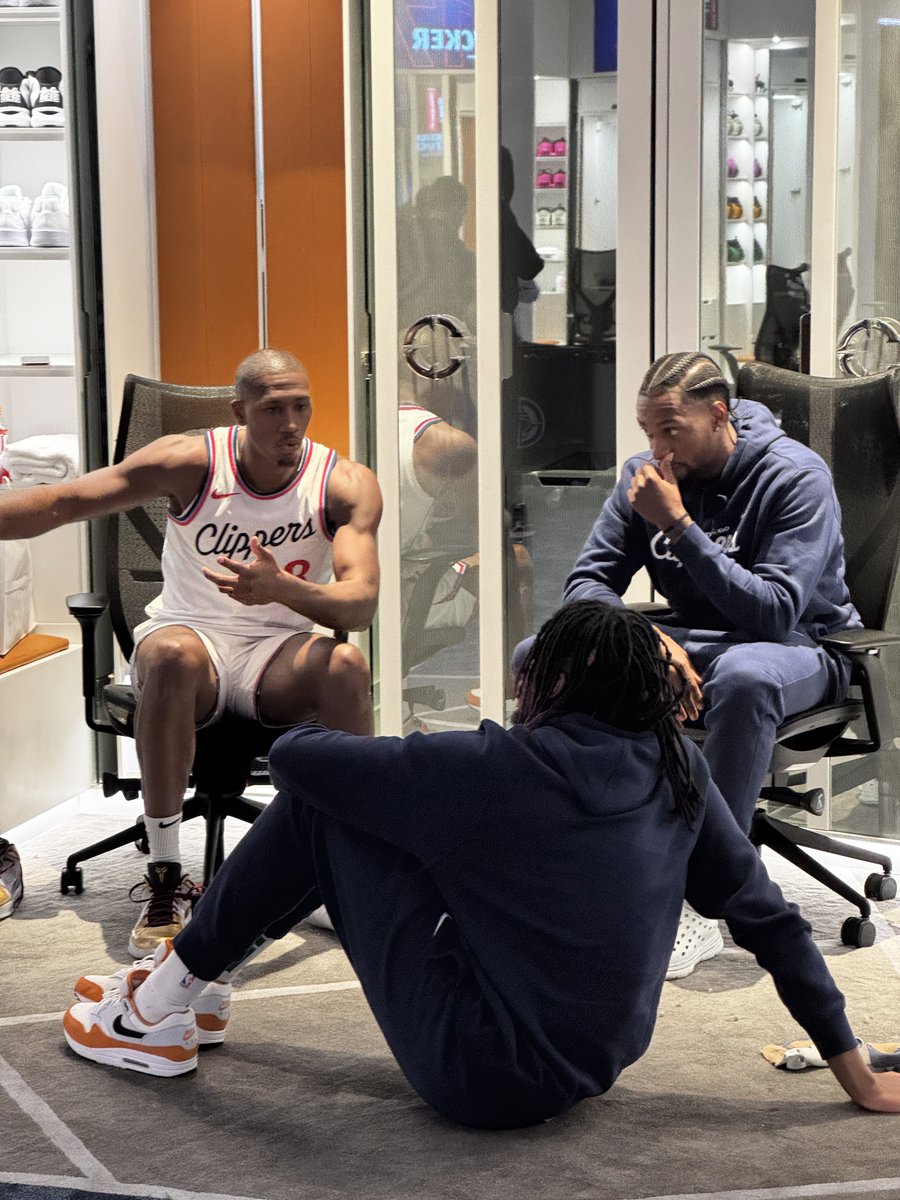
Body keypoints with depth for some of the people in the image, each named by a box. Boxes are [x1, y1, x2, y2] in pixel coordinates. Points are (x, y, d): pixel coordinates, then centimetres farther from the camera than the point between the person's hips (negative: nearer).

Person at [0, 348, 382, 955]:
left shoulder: (346, 484, -10)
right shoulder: (191, 462, -11)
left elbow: (360, 604, -22)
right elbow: (65, 501, -13)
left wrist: (282, 589, -43)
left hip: (280, 656, 1)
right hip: (192, 634, -1)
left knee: (345, 665, -33)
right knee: (173, 655, -37)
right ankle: (165, 880, -30)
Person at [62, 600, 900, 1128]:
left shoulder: (499, 769, -19)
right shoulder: (677, 773, -3)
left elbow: (294, 755, -13)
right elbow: (767, 919, 2)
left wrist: (319, 734, 11)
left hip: (483, 1077, -7)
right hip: (586, 1072, 7)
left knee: (318, 806, -2)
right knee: (356, 810, 17)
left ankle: (167, 1007, 12)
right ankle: (196, 980, 30)